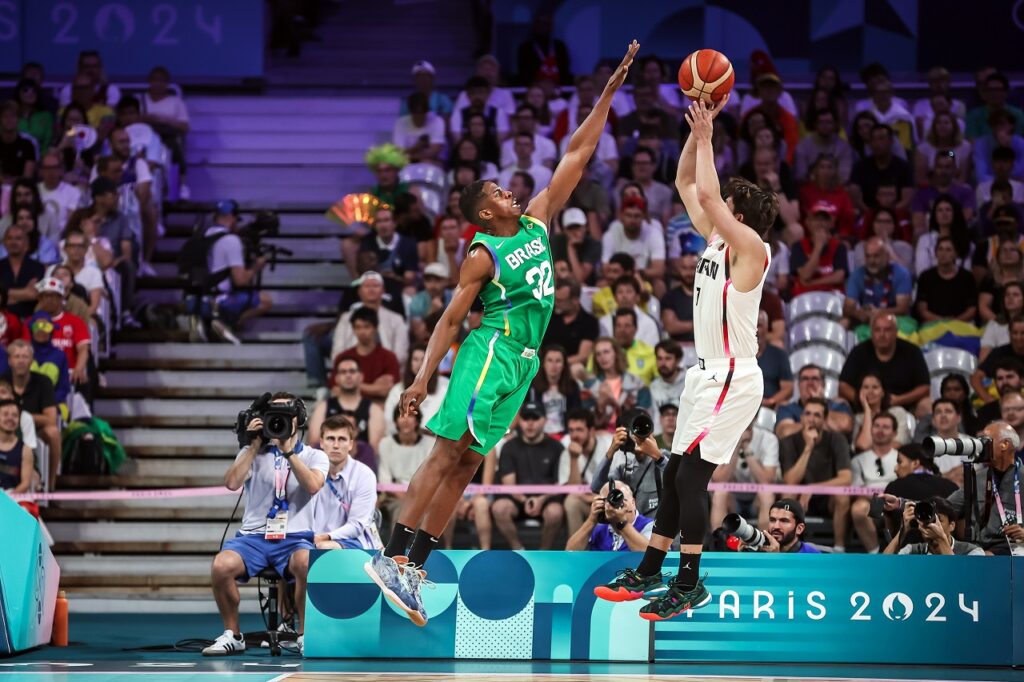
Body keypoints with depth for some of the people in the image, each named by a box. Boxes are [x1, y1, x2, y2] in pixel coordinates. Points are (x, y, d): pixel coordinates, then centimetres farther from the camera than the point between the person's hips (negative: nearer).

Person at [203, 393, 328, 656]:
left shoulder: (314, 456, 12)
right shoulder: (254, 453, 16)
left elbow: (312, 485, -11)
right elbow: (232, 483, -2)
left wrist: (288, 450, -11)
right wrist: (254, 445, -2)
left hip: (295, 538, -2)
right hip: (253, 536, 2)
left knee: (307, 564, -38)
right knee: (221, 565, -31)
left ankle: (305, 634, -18)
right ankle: (232, 635, -10)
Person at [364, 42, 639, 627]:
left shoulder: (536, 220, 12)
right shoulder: (483, 256, -7)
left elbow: (577, 157, 12)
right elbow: (451, 320, -9)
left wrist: (608, 94, 8)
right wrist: (424, 378, -16)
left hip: (523, 361, 7)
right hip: (491, 351, -7)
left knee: (465, 465, 4)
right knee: (448, 454, -14)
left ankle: (415, 568, 4)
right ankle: (392, 557, -19)